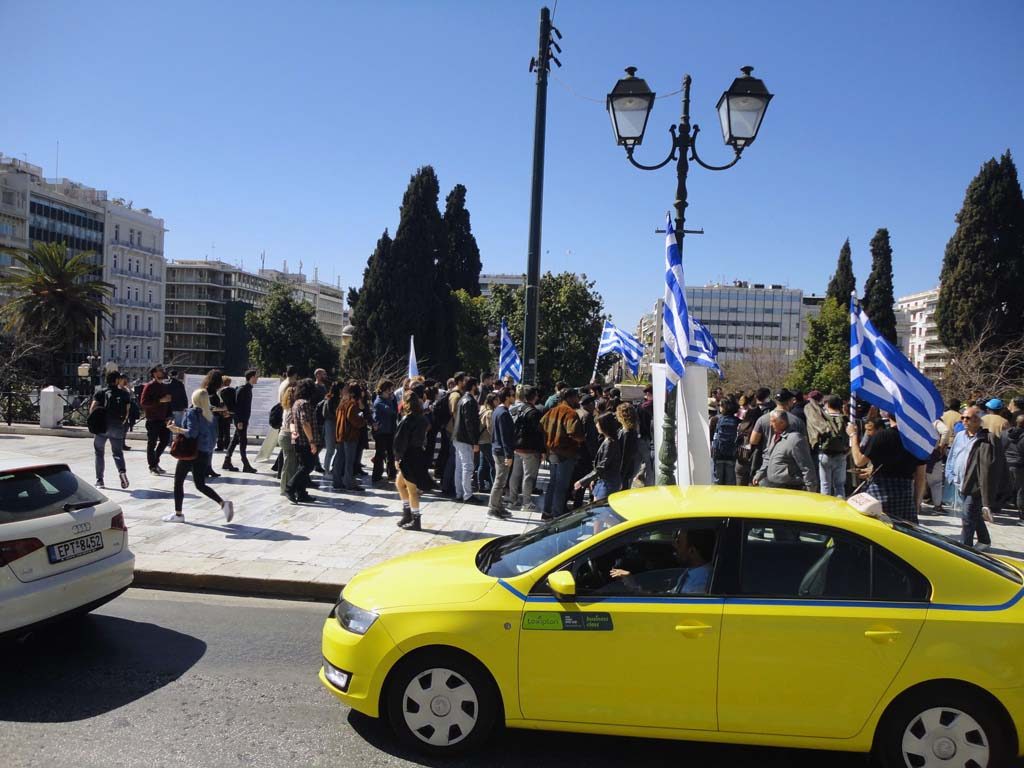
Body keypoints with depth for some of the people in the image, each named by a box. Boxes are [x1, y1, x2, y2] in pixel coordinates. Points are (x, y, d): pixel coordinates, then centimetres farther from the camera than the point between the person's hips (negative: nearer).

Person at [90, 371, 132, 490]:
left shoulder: (100, 393, 5)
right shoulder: (124, 394, 7)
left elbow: (92, 408, -8)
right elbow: (127, 412, 0)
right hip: (118, 427, 1)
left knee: (99, 453, 14)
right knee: (117, 452, 10)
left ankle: (99, 480, 12)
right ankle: (122, 471, -19)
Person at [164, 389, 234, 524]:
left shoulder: (192, 412, -10)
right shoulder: (211, 414, 9)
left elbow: (192, 433, -20)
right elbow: (213, 435, 11)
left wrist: (177, 429, -8)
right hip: (206, 453, 7)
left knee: (178, 481, 9)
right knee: (200, 485, 12)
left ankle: (178, 514, 14)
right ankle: (223, 504, -6)